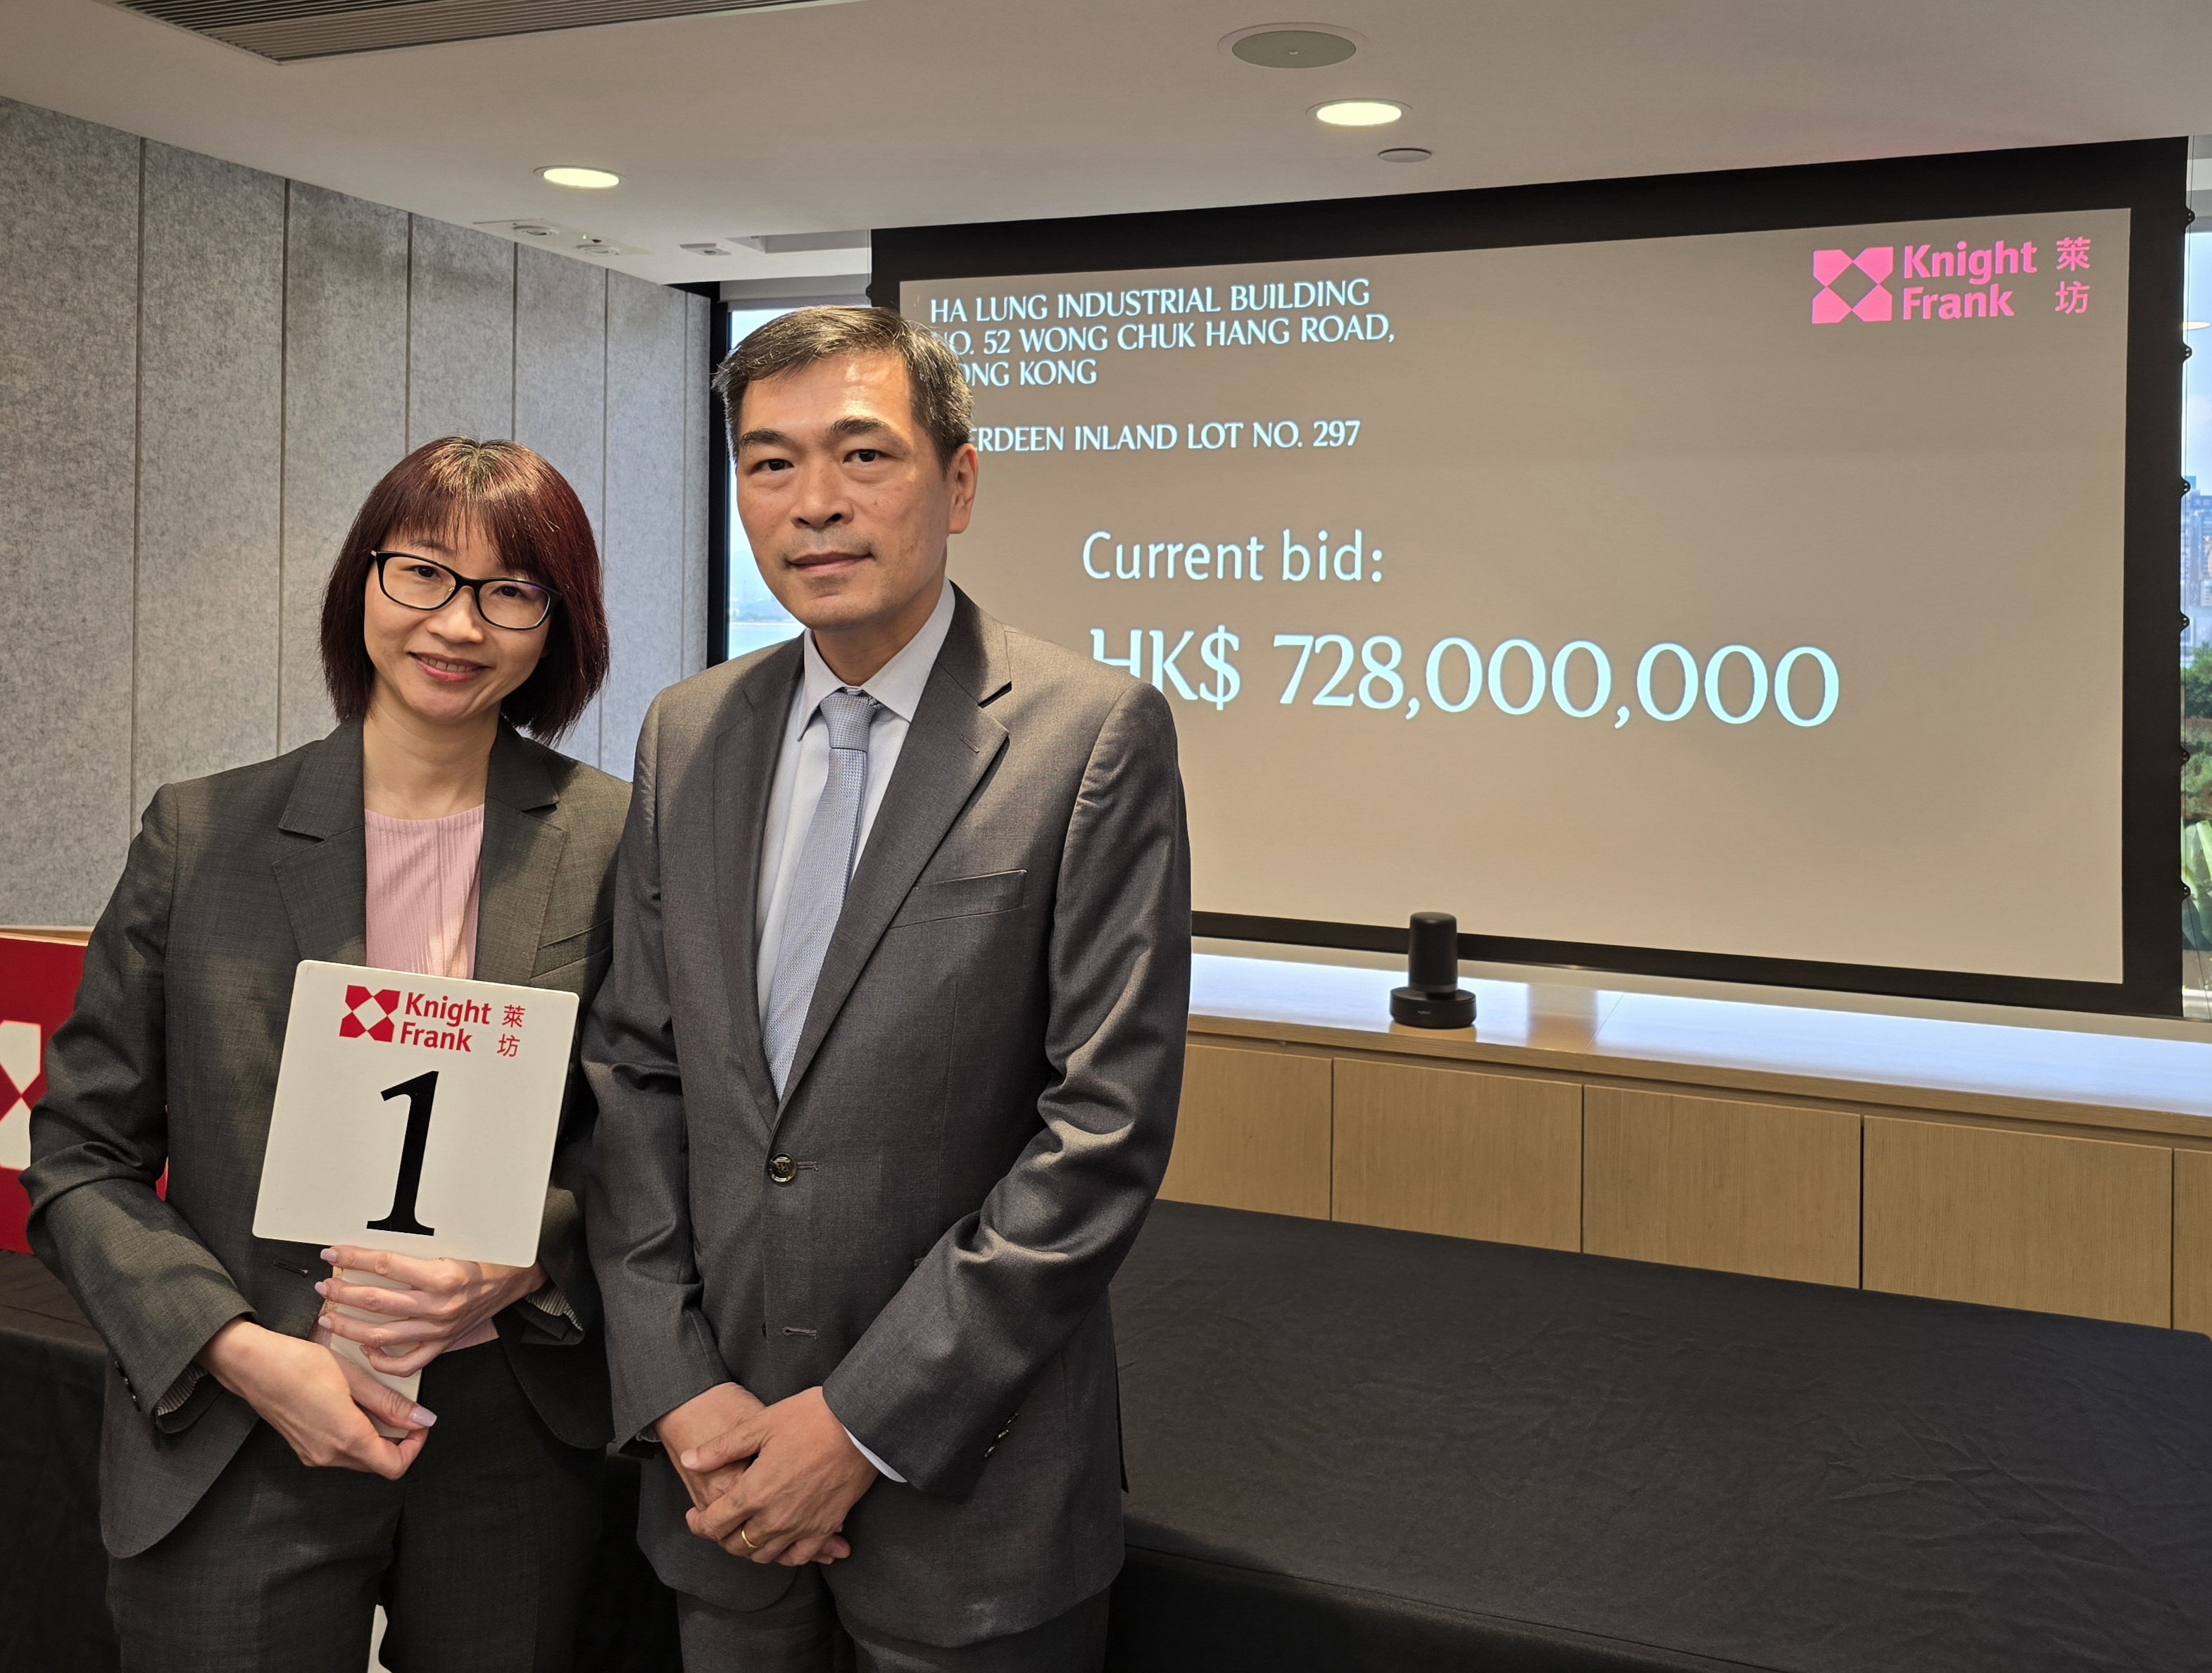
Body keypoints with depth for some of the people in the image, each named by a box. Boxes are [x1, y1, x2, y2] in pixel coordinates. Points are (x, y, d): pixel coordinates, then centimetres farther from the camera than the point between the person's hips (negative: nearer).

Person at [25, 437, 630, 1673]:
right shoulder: (199, 836, -1)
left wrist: (523, 1260, -15)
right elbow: (80, 1163, 1)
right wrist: (244, 1353, -11)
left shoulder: (612, 840, -3)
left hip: (516, 1459, 1)